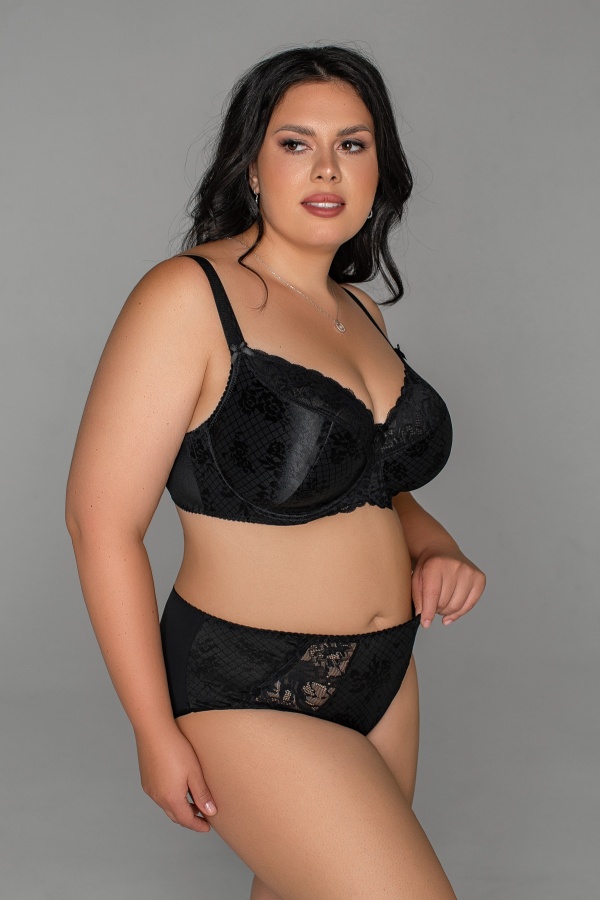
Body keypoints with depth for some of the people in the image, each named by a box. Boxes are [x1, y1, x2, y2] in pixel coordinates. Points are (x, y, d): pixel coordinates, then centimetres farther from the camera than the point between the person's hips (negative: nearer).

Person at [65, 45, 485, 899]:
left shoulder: (360, 311, 8)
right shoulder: (188, 297, -16)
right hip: (251, 696, -7)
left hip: (384, 678, 8)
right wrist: (157, 733, -14)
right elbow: (102, 519, -16)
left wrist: (437, 547, -1)